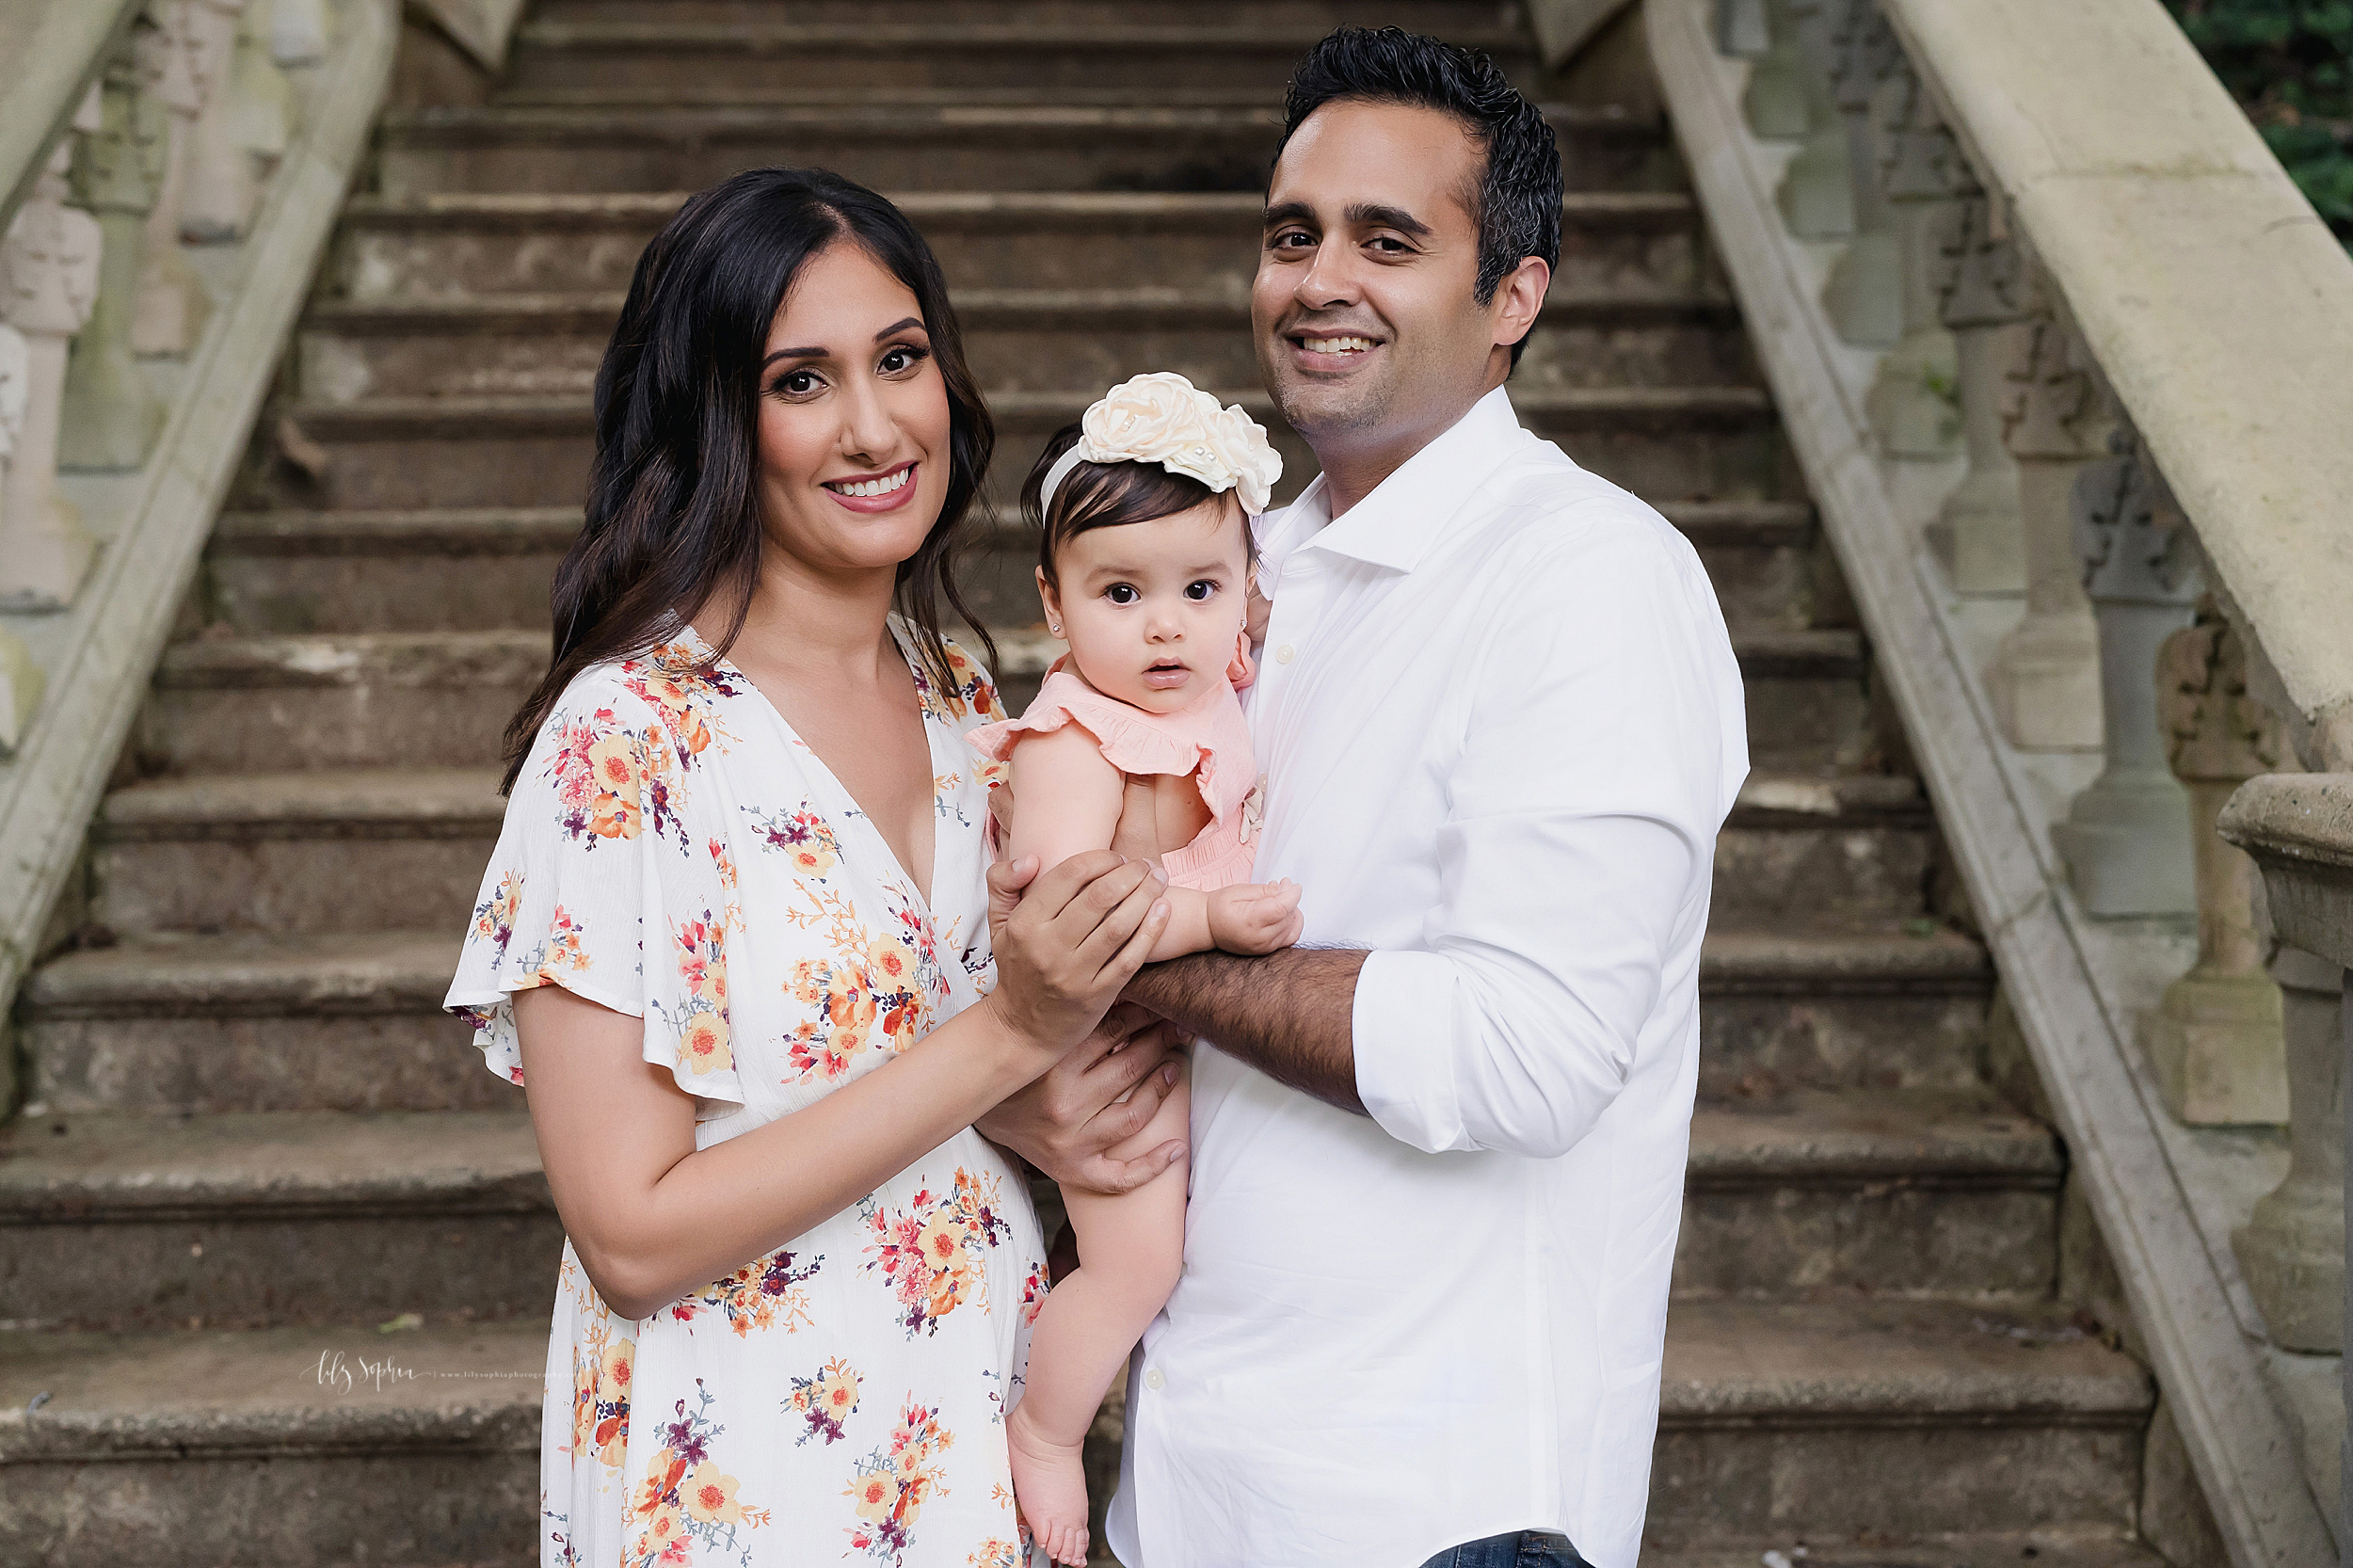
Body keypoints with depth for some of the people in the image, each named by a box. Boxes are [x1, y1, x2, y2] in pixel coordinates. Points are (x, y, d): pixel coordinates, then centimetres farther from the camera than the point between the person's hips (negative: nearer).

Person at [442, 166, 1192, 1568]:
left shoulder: (962, 704, 0)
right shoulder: (629, 736, -20)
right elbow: (634, 1237, -20)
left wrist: (1059, 1106, -8)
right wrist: (1005, 1042, -23)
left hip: (981, 1431, 6)